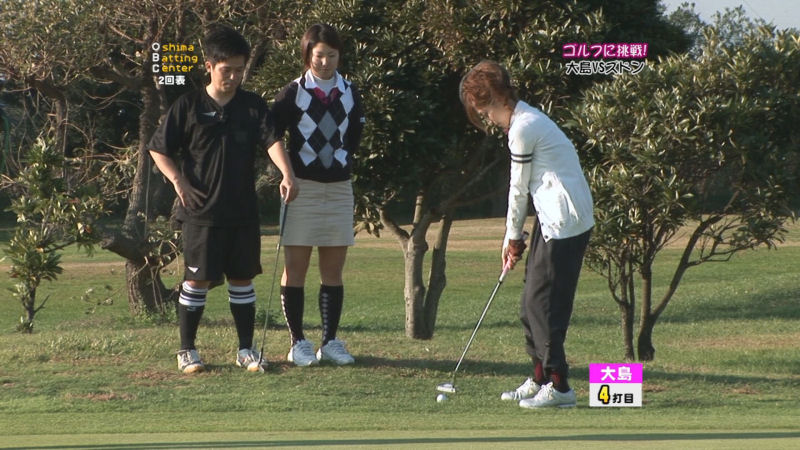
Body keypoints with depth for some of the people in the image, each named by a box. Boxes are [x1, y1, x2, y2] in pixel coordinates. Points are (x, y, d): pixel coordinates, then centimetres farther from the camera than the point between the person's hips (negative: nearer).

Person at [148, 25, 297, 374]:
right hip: (200, 211, -3)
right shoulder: (188, 106, -1)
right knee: (197, 279, 0)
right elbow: (158, 149, 3)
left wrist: (287, 174, -28)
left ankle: (246, 350, 16)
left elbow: (271, 140, -10)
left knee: (242, 278, 7)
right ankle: (187, 350, 11)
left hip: (243, 213, 3)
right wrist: (179, 182, -8)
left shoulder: (253, 106, 5)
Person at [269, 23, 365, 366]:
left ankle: (330, 341, 9)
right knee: (295, 269, -3)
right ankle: (297, 343, 1)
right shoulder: (292, 94, -3)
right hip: (301, 188, -3)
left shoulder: (349, 94, 8)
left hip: (339, 188, 3)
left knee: (333, 270, 5)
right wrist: (288, 172, -4)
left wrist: (342, 159, 8)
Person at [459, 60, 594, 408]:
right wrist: (514, 237, 13)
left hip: (565, 220, -10)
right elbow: (523, 186, 16)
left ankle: (558, 385, -7)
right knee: (532, 301, 12)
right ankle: (541, 378, 18)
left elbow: (519, 187, -8)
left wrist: (513, 236, 3)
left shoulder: (523, 128, -15)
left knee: (543, 301, -8)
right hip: (553, 219, 10)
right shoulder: (524, 120, 16)